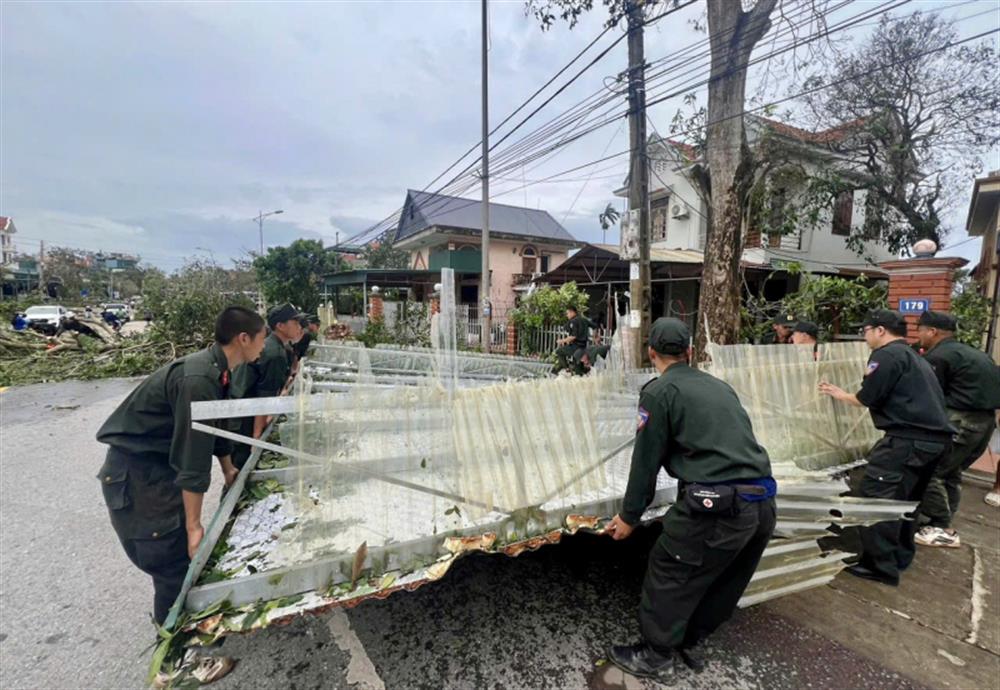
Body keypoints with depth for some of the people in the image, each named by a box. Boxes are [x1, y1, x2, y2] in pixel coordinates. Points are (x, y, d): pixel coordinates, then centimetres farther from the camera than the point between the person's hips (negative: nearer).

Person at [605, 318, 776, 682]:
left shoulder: (658, 392, -5)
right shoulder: (719, 385, 16)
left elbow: (646, 460, -3)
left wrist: (629, 516, 9)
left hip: (718, 504, -8)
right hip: (763, 504, 8)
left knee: (668, 574, 12)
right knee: (722, 580, 23)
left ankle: (656, 657, 29)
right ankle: (687, 642, 43)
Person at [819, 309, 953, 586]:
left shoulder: (887, 354, -9)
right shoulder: (914, 357, 22)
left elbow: (868, 398, -12)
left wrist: (840, 395, 6)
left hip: (909, 439, -10)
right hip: (935, 437, 10)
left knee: (876, 498, -5)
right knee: (906, 499, 21)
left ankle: (881, 566, 1)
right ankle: (901, 556, 33)